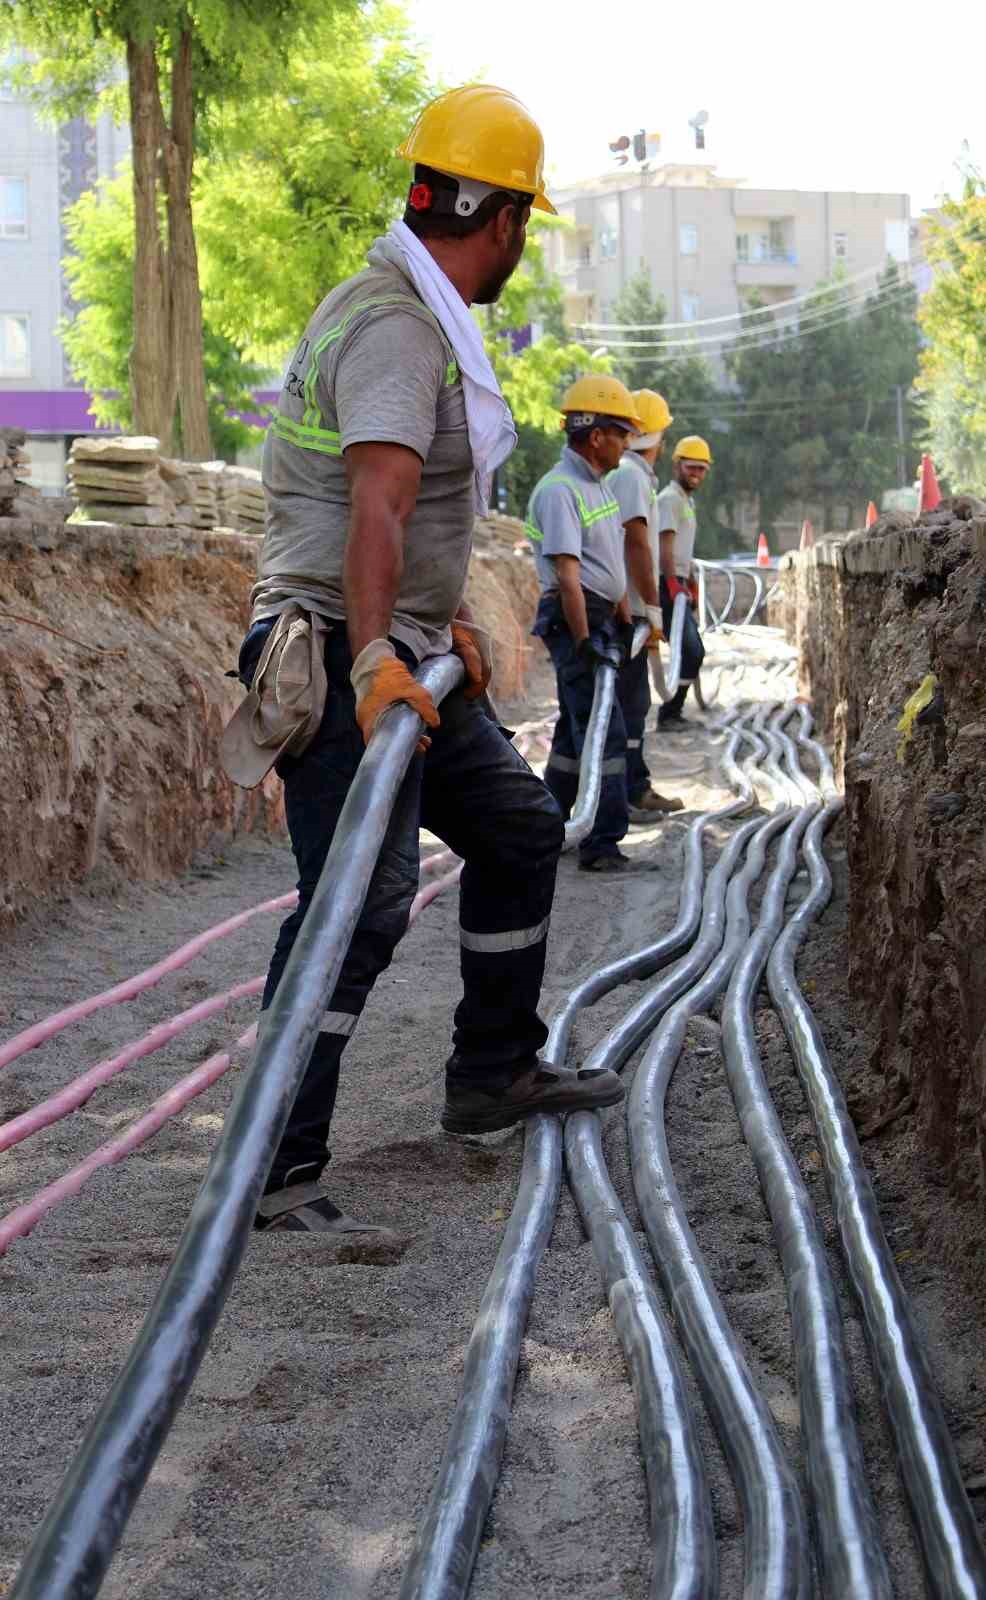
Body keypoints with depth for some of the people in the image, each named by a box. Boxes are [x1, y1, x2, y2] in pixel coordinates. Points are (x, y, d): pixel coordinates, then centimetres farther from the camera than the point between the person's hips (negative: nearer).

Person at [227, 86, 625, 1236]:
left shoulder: (424, 320, 17)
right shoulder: (392, 329, -18)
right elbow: (375, 507, -33)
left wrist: (448, 624, 25)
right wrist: (374, 660, -43)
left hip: (404, 657, 11)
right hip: (341, 657, -11)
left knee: (517, 831, 19)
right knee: (363, 894, -19)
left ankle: (494, 1075, 32)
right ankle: (274, 1170, -19)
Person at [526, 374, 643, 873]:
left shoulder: (600, 483, 15)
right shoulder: (559, 490, -17)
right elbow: (567, 574, -23)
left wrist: (624, 619, 20)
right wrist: (585, 643, -25)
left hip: (600, 618, 10)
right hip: (573, 619, -10)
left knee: (577, 728, 15)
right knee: (604, 730, -12)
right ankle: (602, 842, -11)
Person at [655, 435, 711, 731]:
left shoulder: (686, 501, 21)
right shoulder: (670, 499, -10)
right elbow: (665, 545, -20)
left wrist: (690, 584, 28)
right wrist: (673, 583, -28)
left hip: (679, 586, 11)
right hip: (669, 586, -11)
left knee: (693, 651, 13)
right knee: (691, 652, -15)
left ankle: (673, 713, 19)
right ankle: (668, 716, -11)